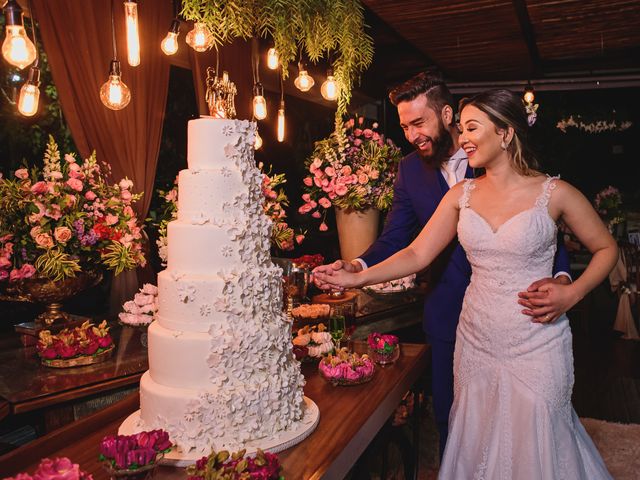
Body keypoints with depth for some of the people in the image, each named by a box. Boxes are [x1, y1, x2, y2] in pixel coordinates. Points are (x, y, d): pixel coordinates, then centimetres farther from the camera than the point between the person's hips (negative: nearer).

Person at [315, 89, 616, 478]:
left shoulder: (554, 193, -7)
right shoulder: (462, 195, 3)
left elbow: (607, 248, 5)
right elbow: (418, 254, -1)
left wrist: (571, 294, -11)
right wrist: (357, 278, -12)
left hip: (536, 346, -3)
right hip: (476, 341, 3)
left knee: (535, 445, 10)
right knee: (478, 443, 16)